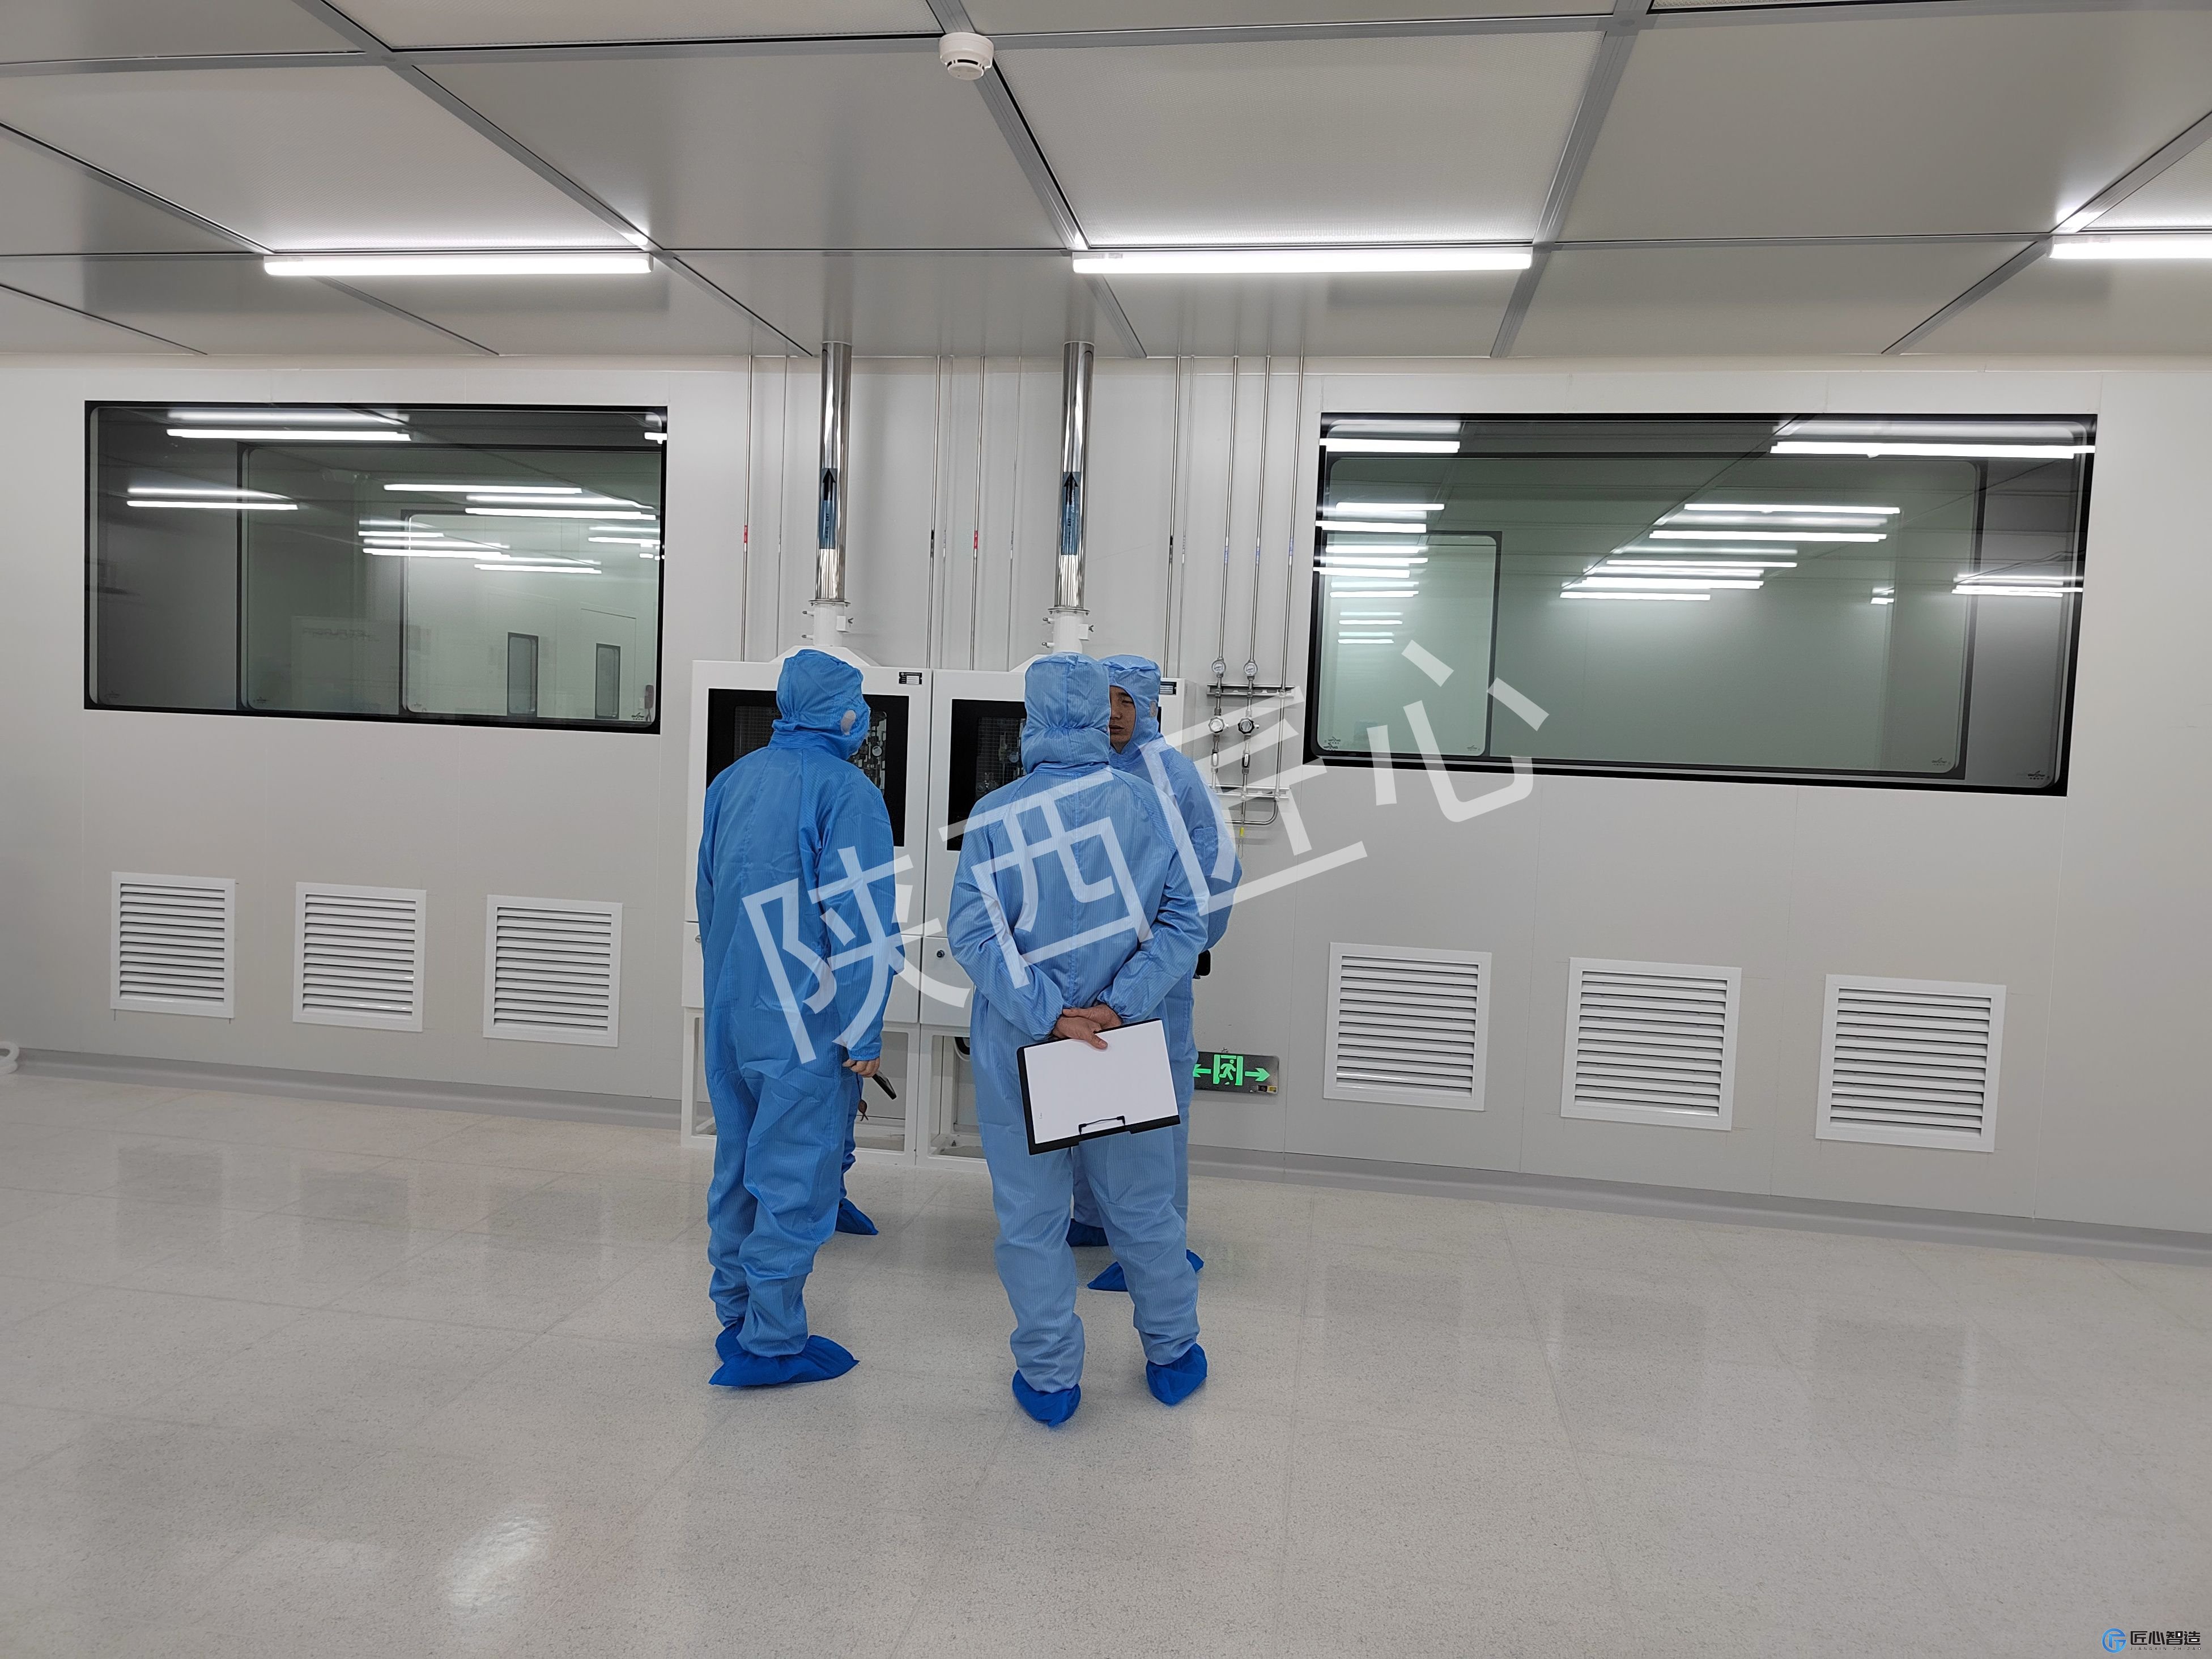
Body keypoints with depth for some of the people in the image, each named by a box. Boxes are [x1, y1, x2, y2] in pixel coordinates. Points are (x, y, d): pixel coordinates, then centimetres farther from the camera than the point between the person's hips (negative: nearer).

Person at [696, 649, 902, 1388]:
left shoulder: (731, 781, 8)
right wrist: (865, 1032, -13)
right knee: (796, 1176, 2)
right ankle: (771, 1342, 9)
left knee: (739, 1162, 17)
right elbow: (861, 921, -18)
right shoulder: (848, 791, -15)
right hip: (805, 1023, -7)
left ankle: (737, 1316, 29)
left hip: (729, 1015, 8)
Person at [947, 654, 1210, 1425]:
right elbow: (1184, 921, -8)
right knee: (1143, 1208, 18)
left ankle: (1050, 1378, 25)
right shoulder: (1148, 805, -4)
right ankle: (1172, 1356, 35)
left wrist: (1049, 1016, -17)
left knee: (1031, 1216, 13)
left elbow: (974, 931, -17)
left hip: (1019, 1047, -2)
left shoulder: (996, 815, -10)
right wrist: (1119, 1007, -13)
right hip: (1125, 1044, 2)